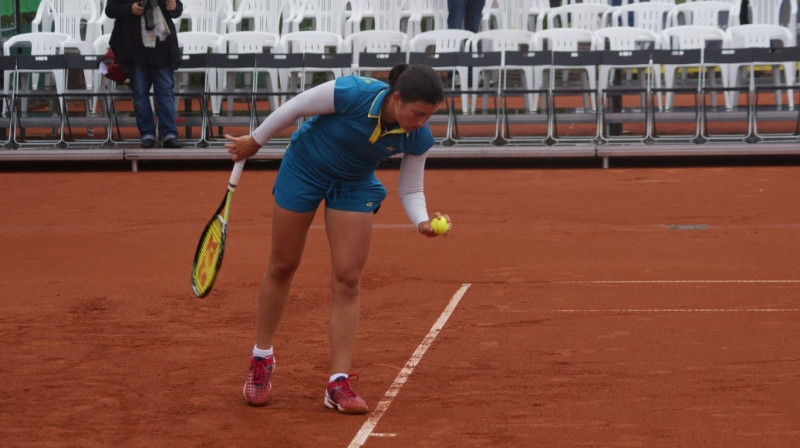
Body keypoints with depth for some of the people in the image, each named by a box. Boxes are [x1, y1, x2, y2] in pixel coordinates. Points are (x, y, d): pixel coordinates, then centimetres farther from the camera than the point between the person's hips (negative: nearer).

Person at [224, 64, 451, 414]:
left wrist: (422, 221, -31)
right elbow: (294, 107, -19)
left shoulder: (418, 139, -23)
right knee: (283, 266, 10)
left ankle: (338, 382, -3)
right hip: (304, 169, -2)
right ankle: (261, 359, 29)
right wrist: (255, 141, -5)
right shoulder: (352, 93, -36)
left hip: (355, 186, 2)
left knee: (347, 280, -7)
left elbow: (410, 190, -9)